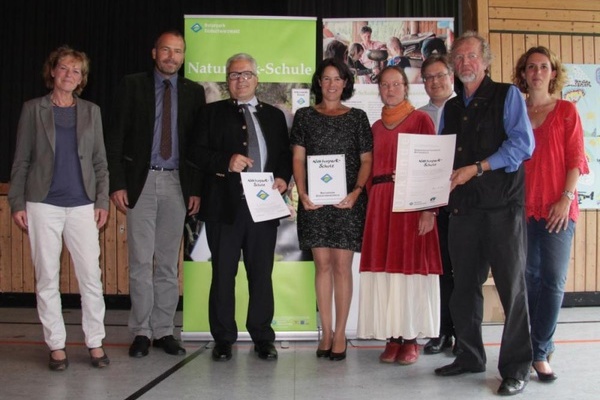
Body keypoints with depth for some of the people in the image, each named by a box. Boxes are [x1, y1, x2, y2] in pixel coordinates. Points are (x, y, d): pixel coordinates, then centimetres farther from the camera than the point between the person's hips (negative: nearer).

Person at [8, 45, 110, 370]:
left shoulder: (91, 111, 10)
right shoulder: (33, 109, 6)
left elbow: (99, 160, 10)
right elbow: (21, 160, 5)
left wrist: (102, 200, 2)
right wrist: (16, 203, -1)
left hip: (82, 204, 1)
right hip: (43, 204, -1)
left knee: (91, 276, -2)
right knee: (47, 278, 3)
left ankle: (95, 343, 11)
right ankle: (56, 345, 15)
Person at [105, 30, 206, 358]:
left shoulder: (194, 92, 8)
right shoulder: (131, 86, 3)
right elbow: (115, 138, 1)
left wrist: (196, 189, 1)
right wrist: (117, 183, -7)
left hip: (177, 183, 2)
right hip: (141, 182, -2)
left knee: (169, 263, 7)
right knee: (141, 261, 0)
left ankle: (164, 331, 16)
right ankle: (141, 332, 10)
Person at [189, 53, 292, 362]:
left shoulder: (274, 115, 17)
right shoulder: (212, 113, 10)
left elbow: (285, 155, 15)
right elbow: (196, 153, 1)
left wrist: (283, 177, -5)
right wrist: (226, 161, -15)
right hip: (224, 206, -1)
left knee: (261, 274, 6)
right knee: (223, 273, 3)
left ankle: (262, 337, 17)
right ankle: (223, 339, 15)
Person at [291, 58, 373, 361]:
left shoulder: (357, 117, 9)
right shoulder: (304, 116, 11)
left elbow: (367, 160, 6)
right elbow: (298, 158, 7)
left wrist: (356, 192, -9)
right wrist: (302, 192, -7)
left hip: (347, 200, -1)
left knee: (342, 265, -4)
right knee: (322, 264, 2)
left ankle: (340, 334, 4)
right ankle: (326, 333, 10)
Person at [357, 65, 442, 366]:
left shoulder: (421, 119, 3)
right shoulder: (376, 127, 17)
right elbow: (372, 168, 14)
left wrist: (430, 209, -13)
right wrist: (369, 204, 2)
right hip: (380, 203, 4)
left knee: (410, 264, -3)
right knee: (383, 266, 2)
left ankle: (410, 339, 7)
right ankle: (392, 338, 10)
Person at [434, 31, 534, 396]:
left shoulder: (507, 95, 2)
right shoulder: (451, 108, 18)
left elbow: (523, 144, -10)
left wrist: (476, 169, -17)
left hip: (502, 206, -5)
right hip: (463, 208, 6)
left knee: (512, 286, -1)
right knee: (464, 286, 10)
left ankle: (516, 368, 9)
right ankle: (470, 356, 24)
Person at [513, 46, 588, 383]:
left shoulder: (566, 110, 5)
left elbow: (576, 159, 0)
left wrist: (566, 199, -11)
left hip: (557, 208, -2)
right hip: (523, 206, 2)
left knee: (553, 280, -6)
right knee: (530, 278, 7)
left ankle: (540, 352, 1)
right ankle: (544, 344, 21)